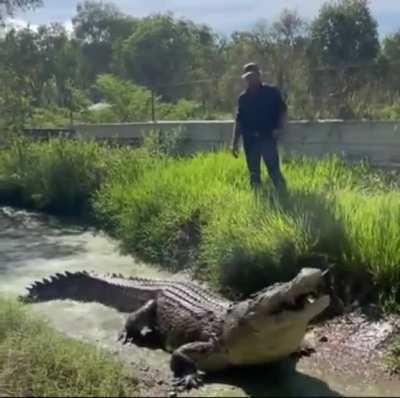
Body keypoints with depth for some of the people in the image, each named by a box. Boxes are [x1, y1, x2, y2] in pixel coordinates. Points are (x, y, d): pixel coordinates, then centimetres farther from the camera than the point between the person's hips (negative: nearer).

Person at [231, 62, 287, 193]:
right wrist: (234, 143, 8)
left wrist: (277, 127, -7)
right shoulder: (243, 97, 10)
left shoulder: (271, 92, 2)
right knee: (253, 173, 9)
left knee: (274, 170, -14)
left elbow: (283, 110, 7)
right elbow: (239, 121, 13)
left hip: (267, 137, -4)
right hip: (249, 139, 4)